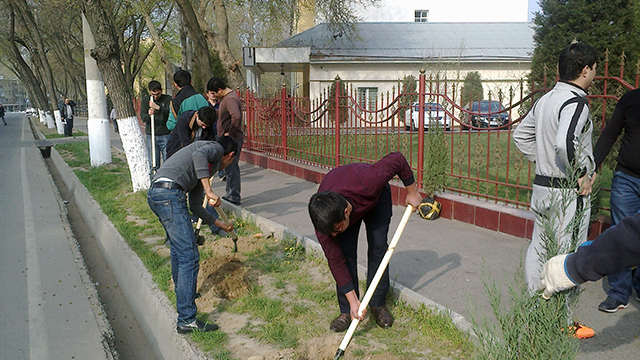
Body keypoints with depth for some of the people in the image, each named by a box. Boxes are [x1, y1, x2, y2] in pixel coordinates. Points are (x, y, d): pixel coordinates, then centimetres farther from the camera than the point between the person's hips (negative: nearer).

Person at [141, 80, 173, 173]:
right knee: (153, 164, 1)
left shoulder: (167, 99, 4)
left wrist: (158, 107, -25)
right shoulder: (145, 100, 9)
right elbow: (143, 117, -3)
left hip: (165, 135, -1)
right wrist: (148, 115, -26)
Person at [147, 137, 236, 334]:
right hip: (170, 193, -10)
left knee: (178, 248, 29)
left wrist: (220, 224, 39)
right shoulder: (215, 148, 8)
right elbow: (199, 155, -18)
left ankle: (183, 295, 49)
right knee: (189, 257, -10)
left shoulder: (208, 163, 32)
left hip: (155, 193, 10)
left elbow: (194, 203, 31)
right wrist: (209, 190, -20)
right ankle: (186, 320, -10)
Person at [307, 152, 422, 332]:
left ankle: (378, 304, 7)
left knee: (378, 246, -9)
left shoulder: (367, 182, -48)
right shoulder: (324, 219, -36)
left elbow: (397, 159, -31)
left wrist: (412, 192, -18)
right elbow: (336, 262, -26)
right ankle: (347, 311, 0)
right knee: (345, 253, -13)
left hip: (377, 196, 0)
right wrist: (353, 301, -25)